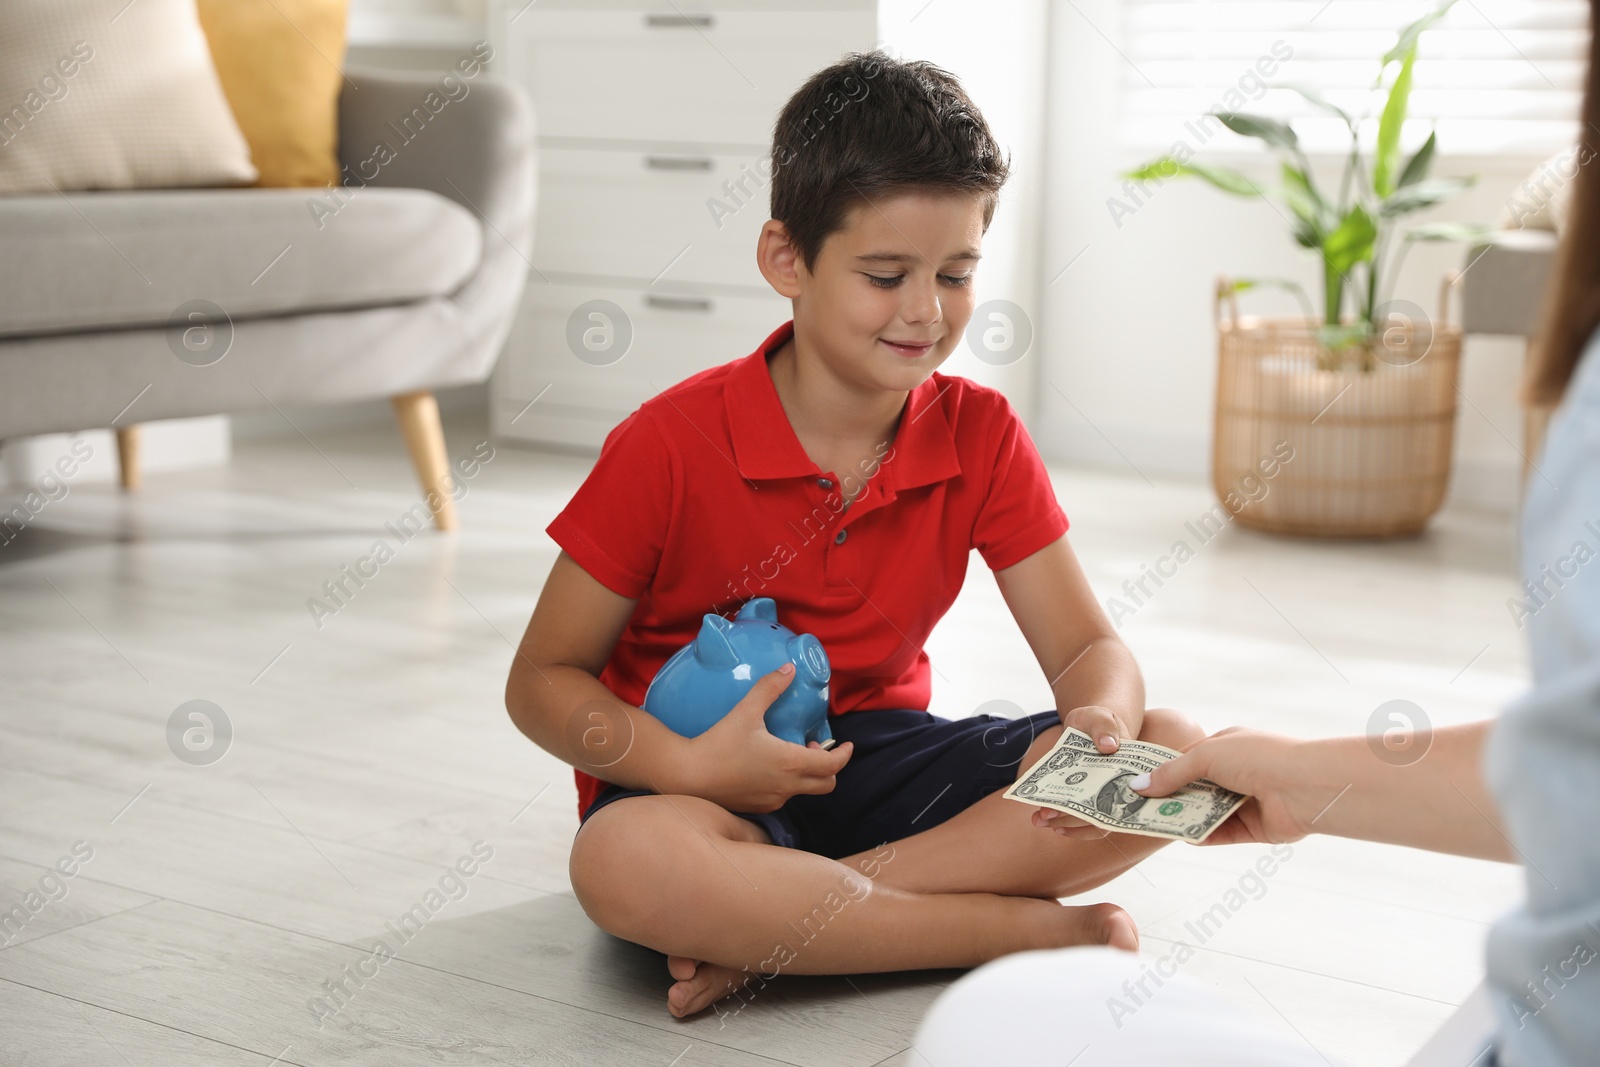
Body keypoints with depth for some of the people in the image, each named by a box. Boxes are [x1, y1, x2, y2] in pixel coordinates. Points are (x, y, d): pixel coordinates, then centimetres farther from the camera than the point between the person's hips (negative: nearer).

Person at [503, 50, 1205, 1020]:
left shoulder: (981, 436, -2)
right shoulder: (671, 445, -13)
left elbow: (1089, 648, -3)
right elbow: (542, 681, -8)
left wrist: (1100, 721, -28)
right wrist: (685, 765, -27)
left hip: (884, 756, 4)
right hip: (712, 772, -4)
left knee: (1175, 752, -18)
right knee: (625, 863, -40)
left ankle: (776, 921, -26)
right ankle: (1032, 928, -27)